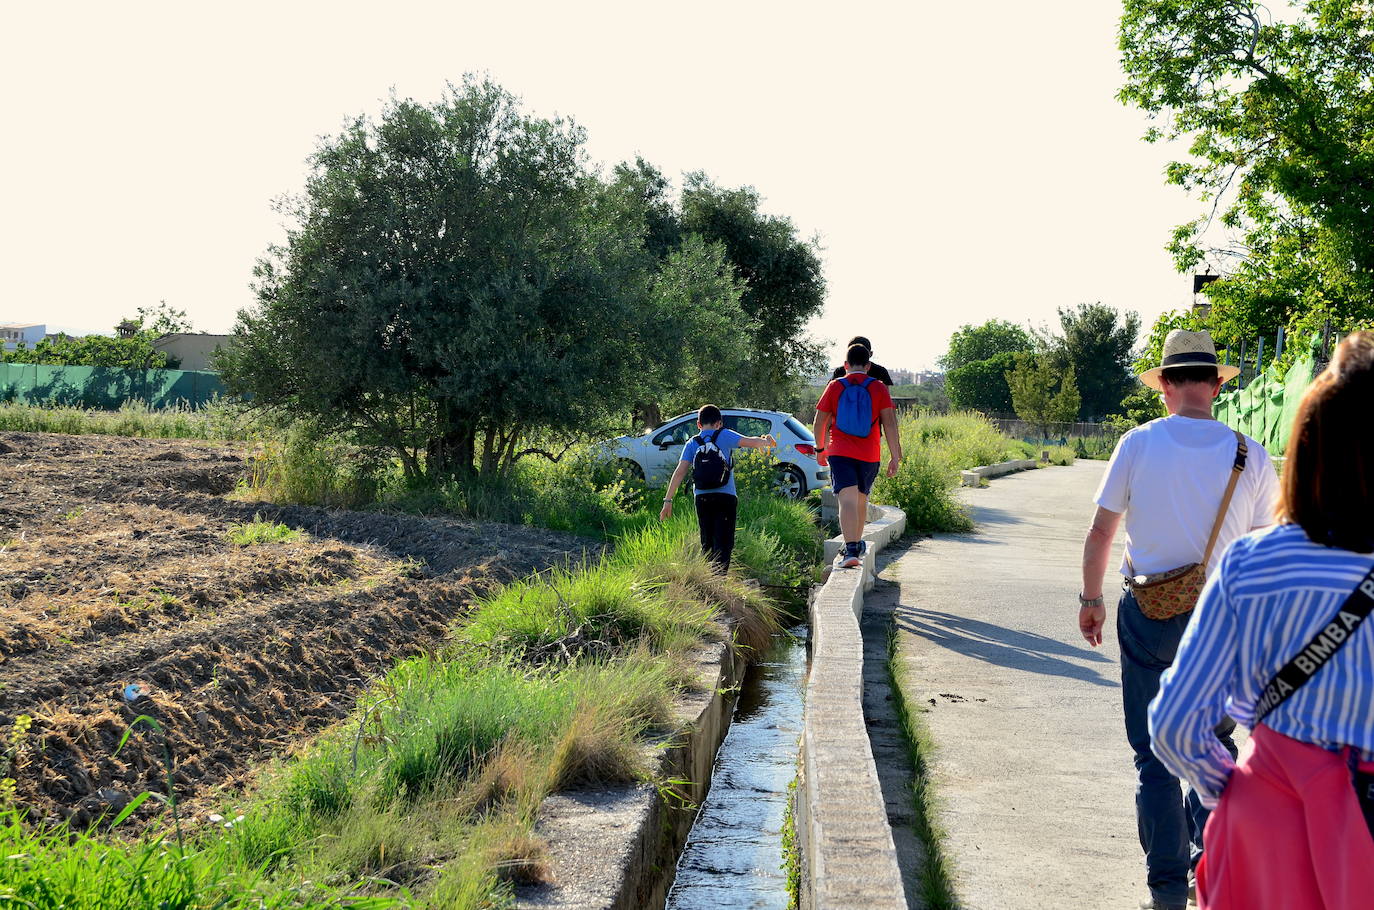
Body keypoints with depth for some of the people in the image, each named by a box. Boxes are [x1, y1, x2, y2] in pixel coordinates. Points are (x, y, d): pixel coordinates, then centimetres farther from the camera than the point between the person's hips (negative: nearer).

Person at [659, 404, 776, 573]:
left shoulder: (692, 443, 7)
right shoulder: (724, 435, 1)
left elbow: (680, 472, -1)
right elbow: (750, 442, -5)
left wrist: (668, 500, -1)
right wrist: (766, 441, 16)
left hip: (702, 498, 3)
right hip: (726, 497, -3)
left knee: (707, 544, 14)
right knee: (723, 544, -4)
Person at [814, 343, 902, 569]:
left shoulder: (835, 386, 2)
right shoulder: (878, 388, 0)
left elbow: (820, 421, 6)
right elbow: (889, 423, -4)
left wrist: (820, 449, 21)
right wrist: (895, 456, -1)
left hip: (839, 453, -1)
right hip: (869, 455, 2)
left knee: (848, 500, -9)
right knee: (861, 500, 19)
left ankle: (851, 551, -24)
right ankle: (856, 546, 35)